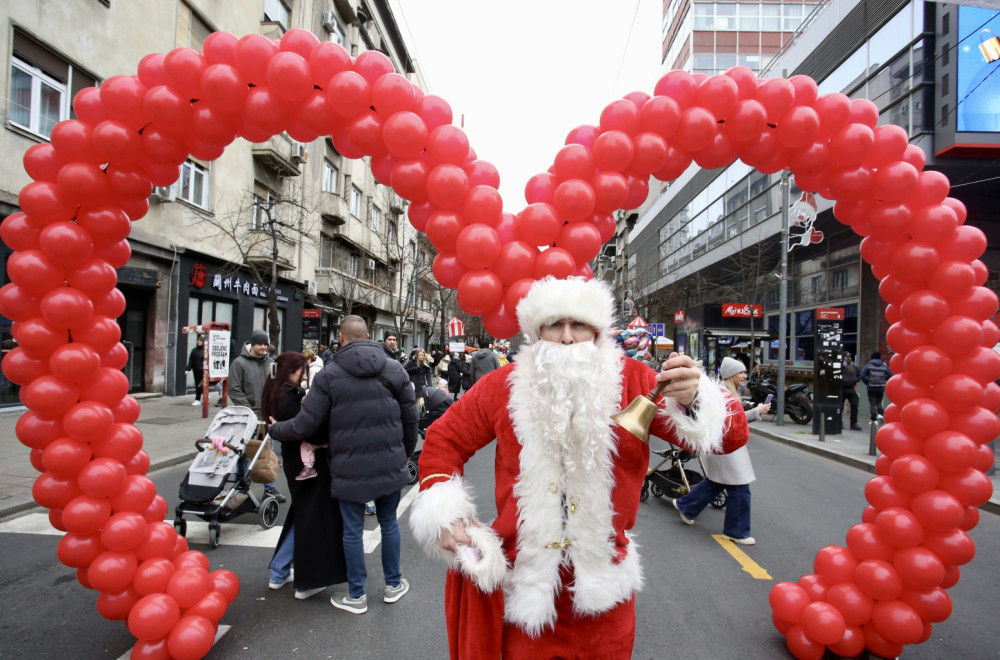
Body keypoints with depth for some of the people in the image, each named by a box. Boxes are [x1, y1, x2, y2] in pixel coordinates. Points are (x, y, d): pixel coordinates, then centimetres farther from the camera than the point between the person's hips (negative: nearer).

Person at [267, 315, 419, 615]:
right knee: (389, 523, 19)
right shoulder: (394, 369, -2)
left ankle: (356, 596, 28)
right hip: (390, 465, 3)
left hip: (350, 470, -2)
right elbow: (410, 418, 4)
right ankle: (393, 584, 34)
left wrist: (275, 429, 13)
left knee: (353, 530, 13)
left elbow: (305, 425, -8)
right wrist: (406, 453, 20)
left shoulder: (329, 375, -9)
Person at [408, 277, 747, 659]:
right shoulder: (504, 385, -10)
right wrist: (443, 513, -8)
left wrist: (693, 400, -33)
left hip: (603, 587, 1)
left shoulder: (632, 381, -11)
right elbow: (445, 439, 2)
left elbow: (730, 436, -12)